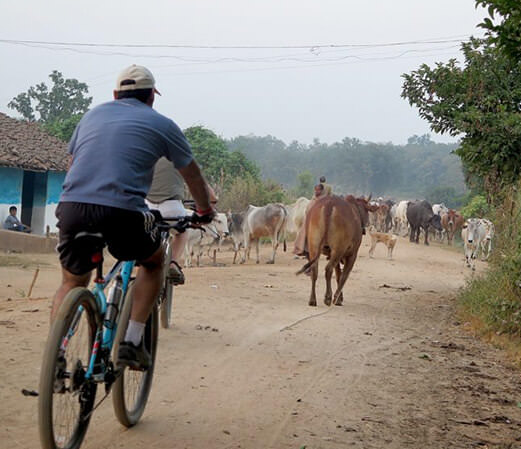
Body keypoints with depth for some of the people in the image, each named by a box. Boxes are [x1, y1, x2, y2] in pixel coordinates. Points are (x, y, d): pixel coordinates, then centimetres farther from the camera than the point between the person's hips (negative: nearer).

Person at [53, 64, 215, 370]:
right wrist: (205, 211, 41)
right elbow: (192, 174, 23)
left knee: (72, 283, 24)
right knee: (154, 262, 25)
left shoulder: (94, 114, 24)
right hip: (122, 210, -3)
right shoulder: (161, 124, 13)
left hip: (71, 206, 4)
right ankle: (132, 343, 15)